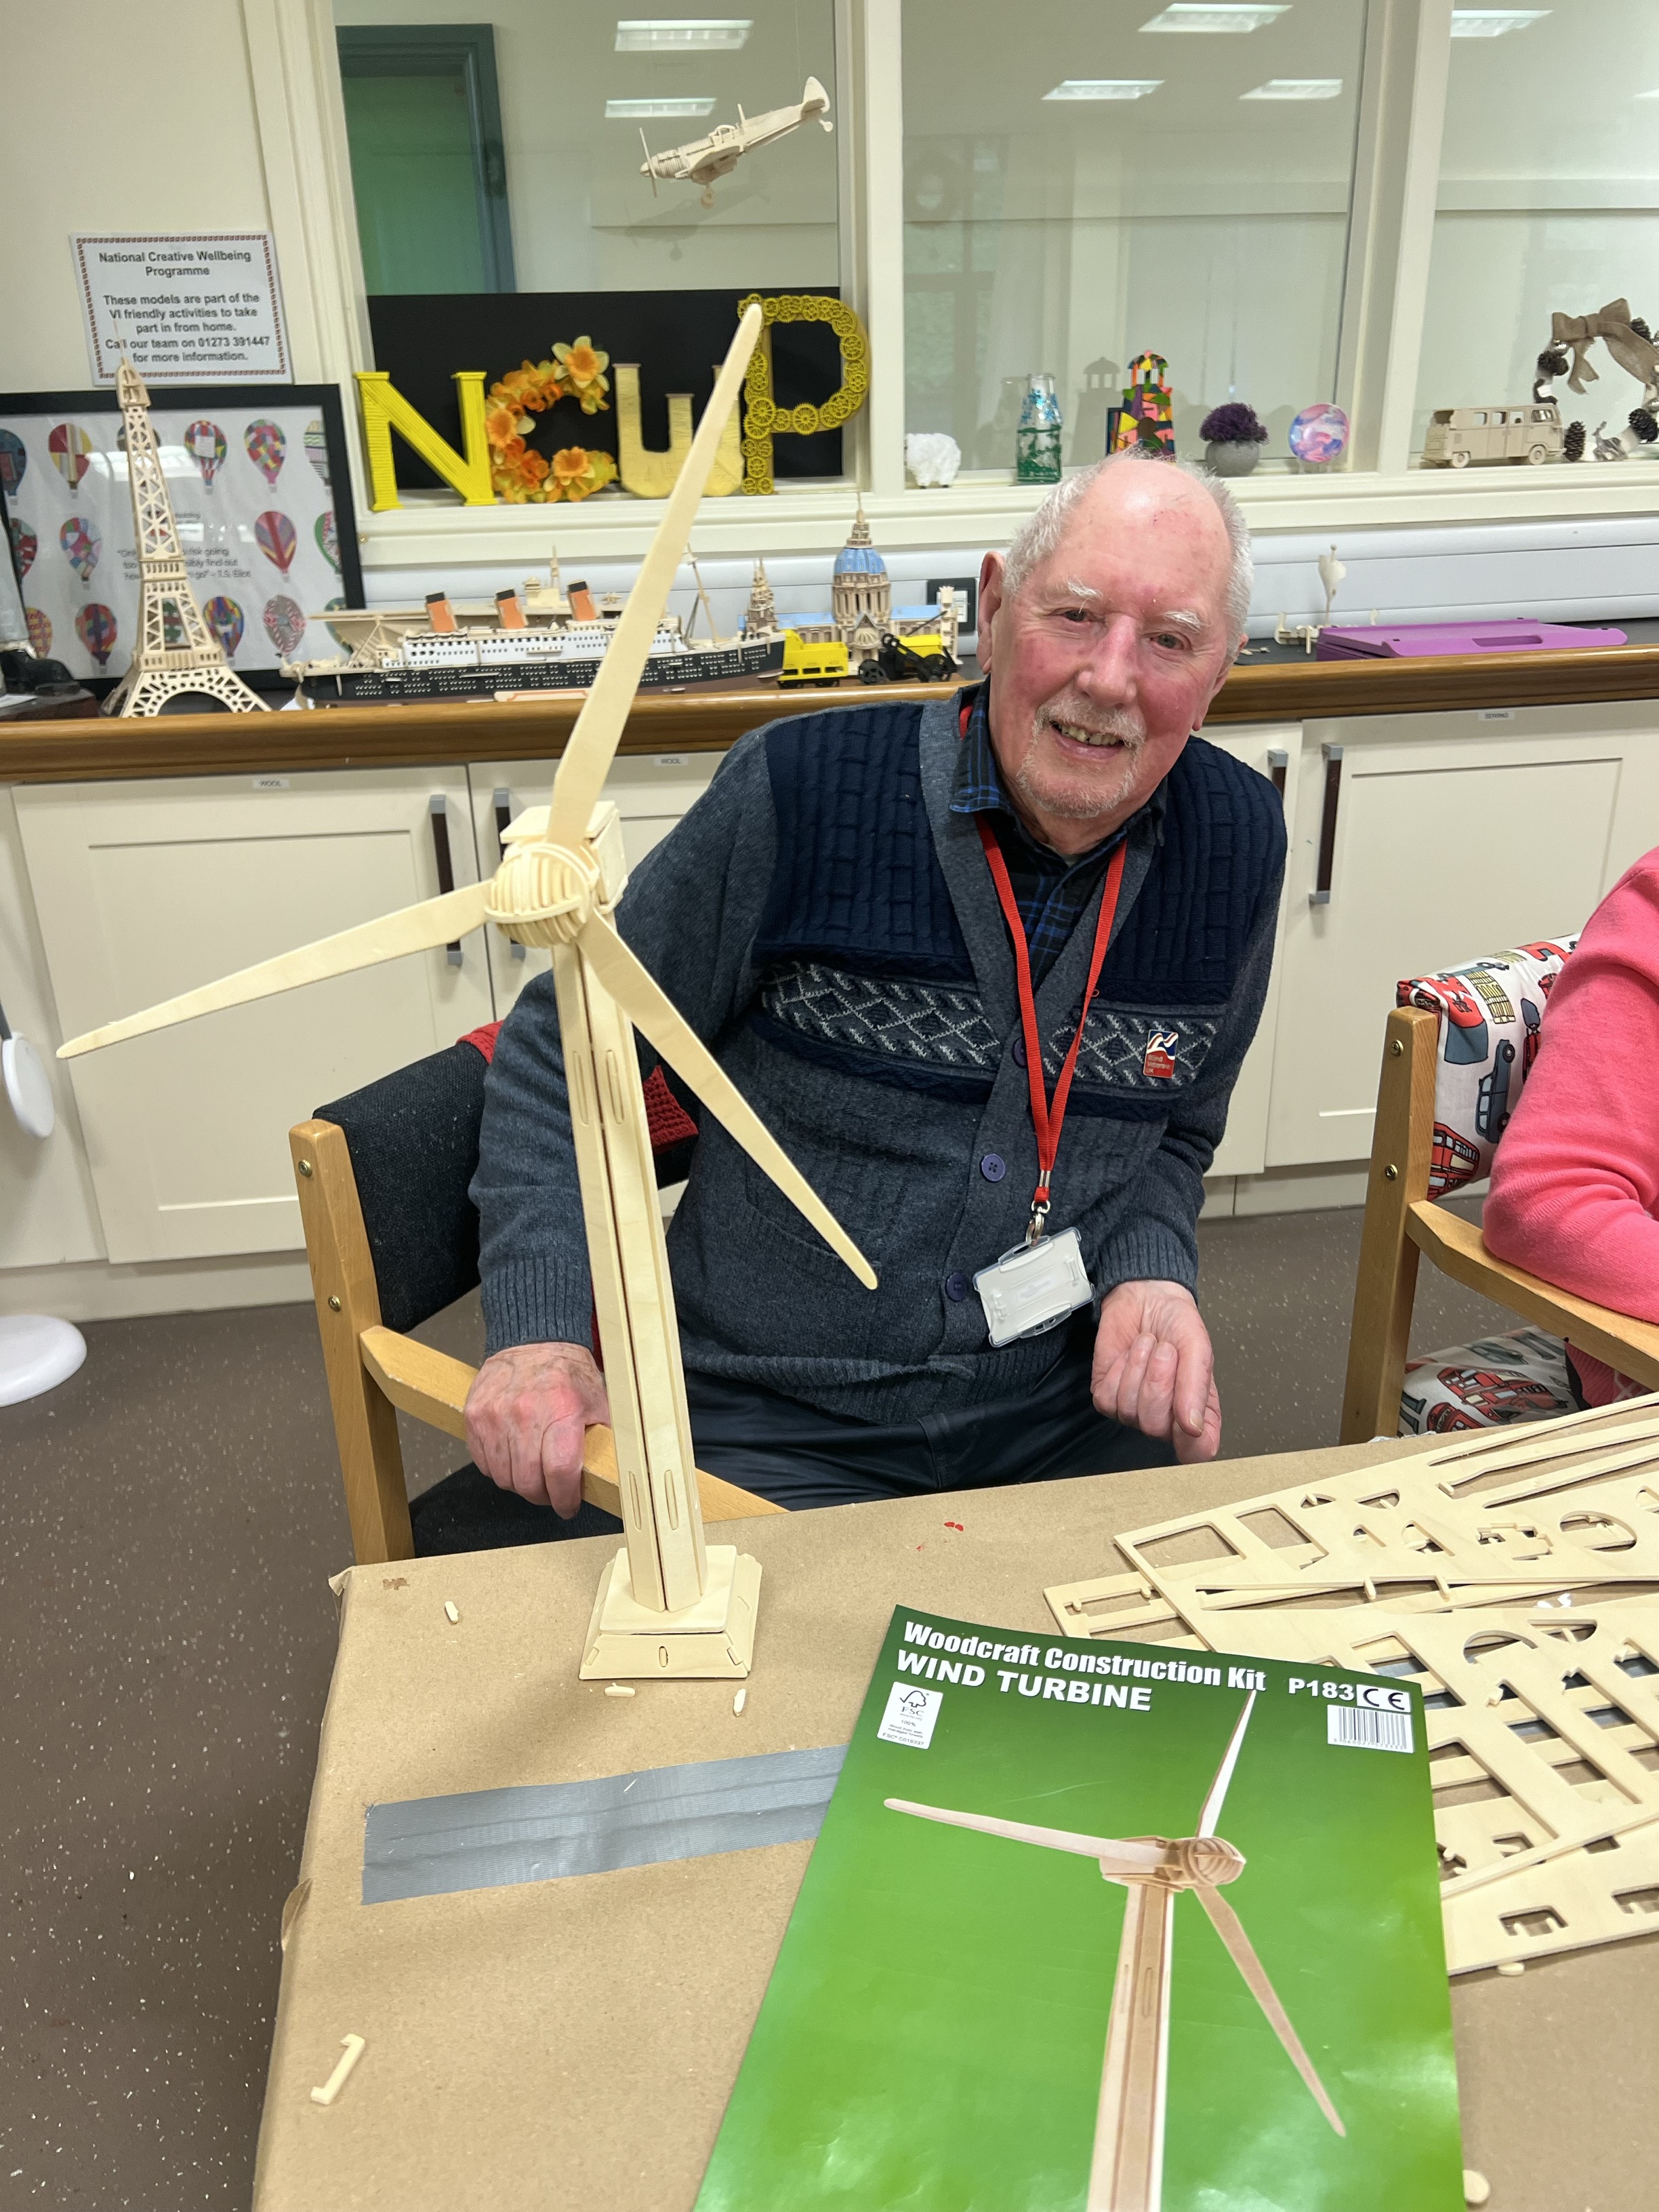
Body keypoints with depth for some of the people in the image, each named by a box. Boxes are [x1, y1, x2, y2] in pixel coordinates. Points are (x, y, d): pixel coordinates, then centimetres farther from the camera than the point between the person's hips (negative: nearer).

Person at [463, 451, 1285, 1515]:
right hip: (779, 1431, -3)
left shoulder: (1236, 844, -4)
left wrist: (1149, 1273, -9)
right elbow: (566, 1047, -6)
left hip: (1073, 1417, 4)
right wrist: (542, 1328, -17)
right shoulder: (799, 796, -18)